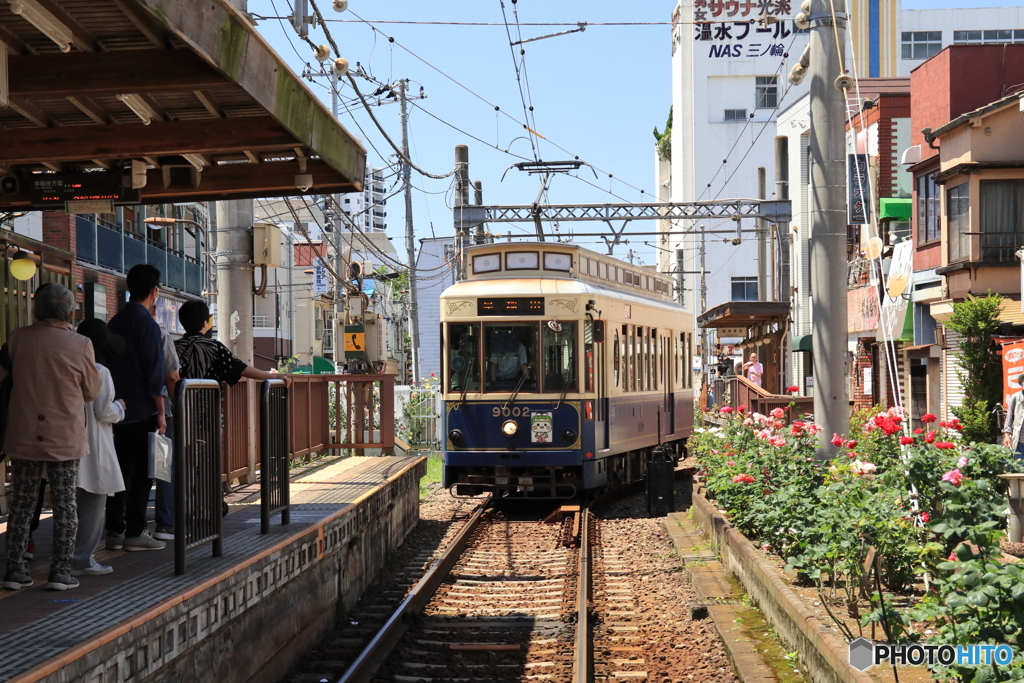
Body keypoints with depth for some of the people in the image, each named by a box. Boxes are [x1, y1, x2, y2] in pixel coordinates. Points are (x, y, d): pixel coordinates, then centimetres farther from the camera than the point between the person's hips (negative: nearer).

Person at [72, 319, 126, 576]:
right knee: (92, 504, -1)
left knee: (79, 503, 15)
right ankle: (81, 559, 0)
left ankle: (80, 556, 20)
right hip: (93, 446, -7)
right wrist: (119, 407, 6)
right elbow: (104, 413, -14)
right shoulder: (99, 371, -14)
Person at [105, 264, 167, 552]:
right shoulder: (146, 324, -12)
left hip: (119, 409, 7)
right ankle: (135, 533, -1)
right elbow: (154, 373, -15)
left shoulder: (115, 322, 11)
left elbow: (108, 365, 15)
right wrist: (160, 412, -11)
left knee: (121, 470, 10)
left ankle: (114, 531, 10)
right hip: (142, 410, -7)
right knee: (142, 472, -2)